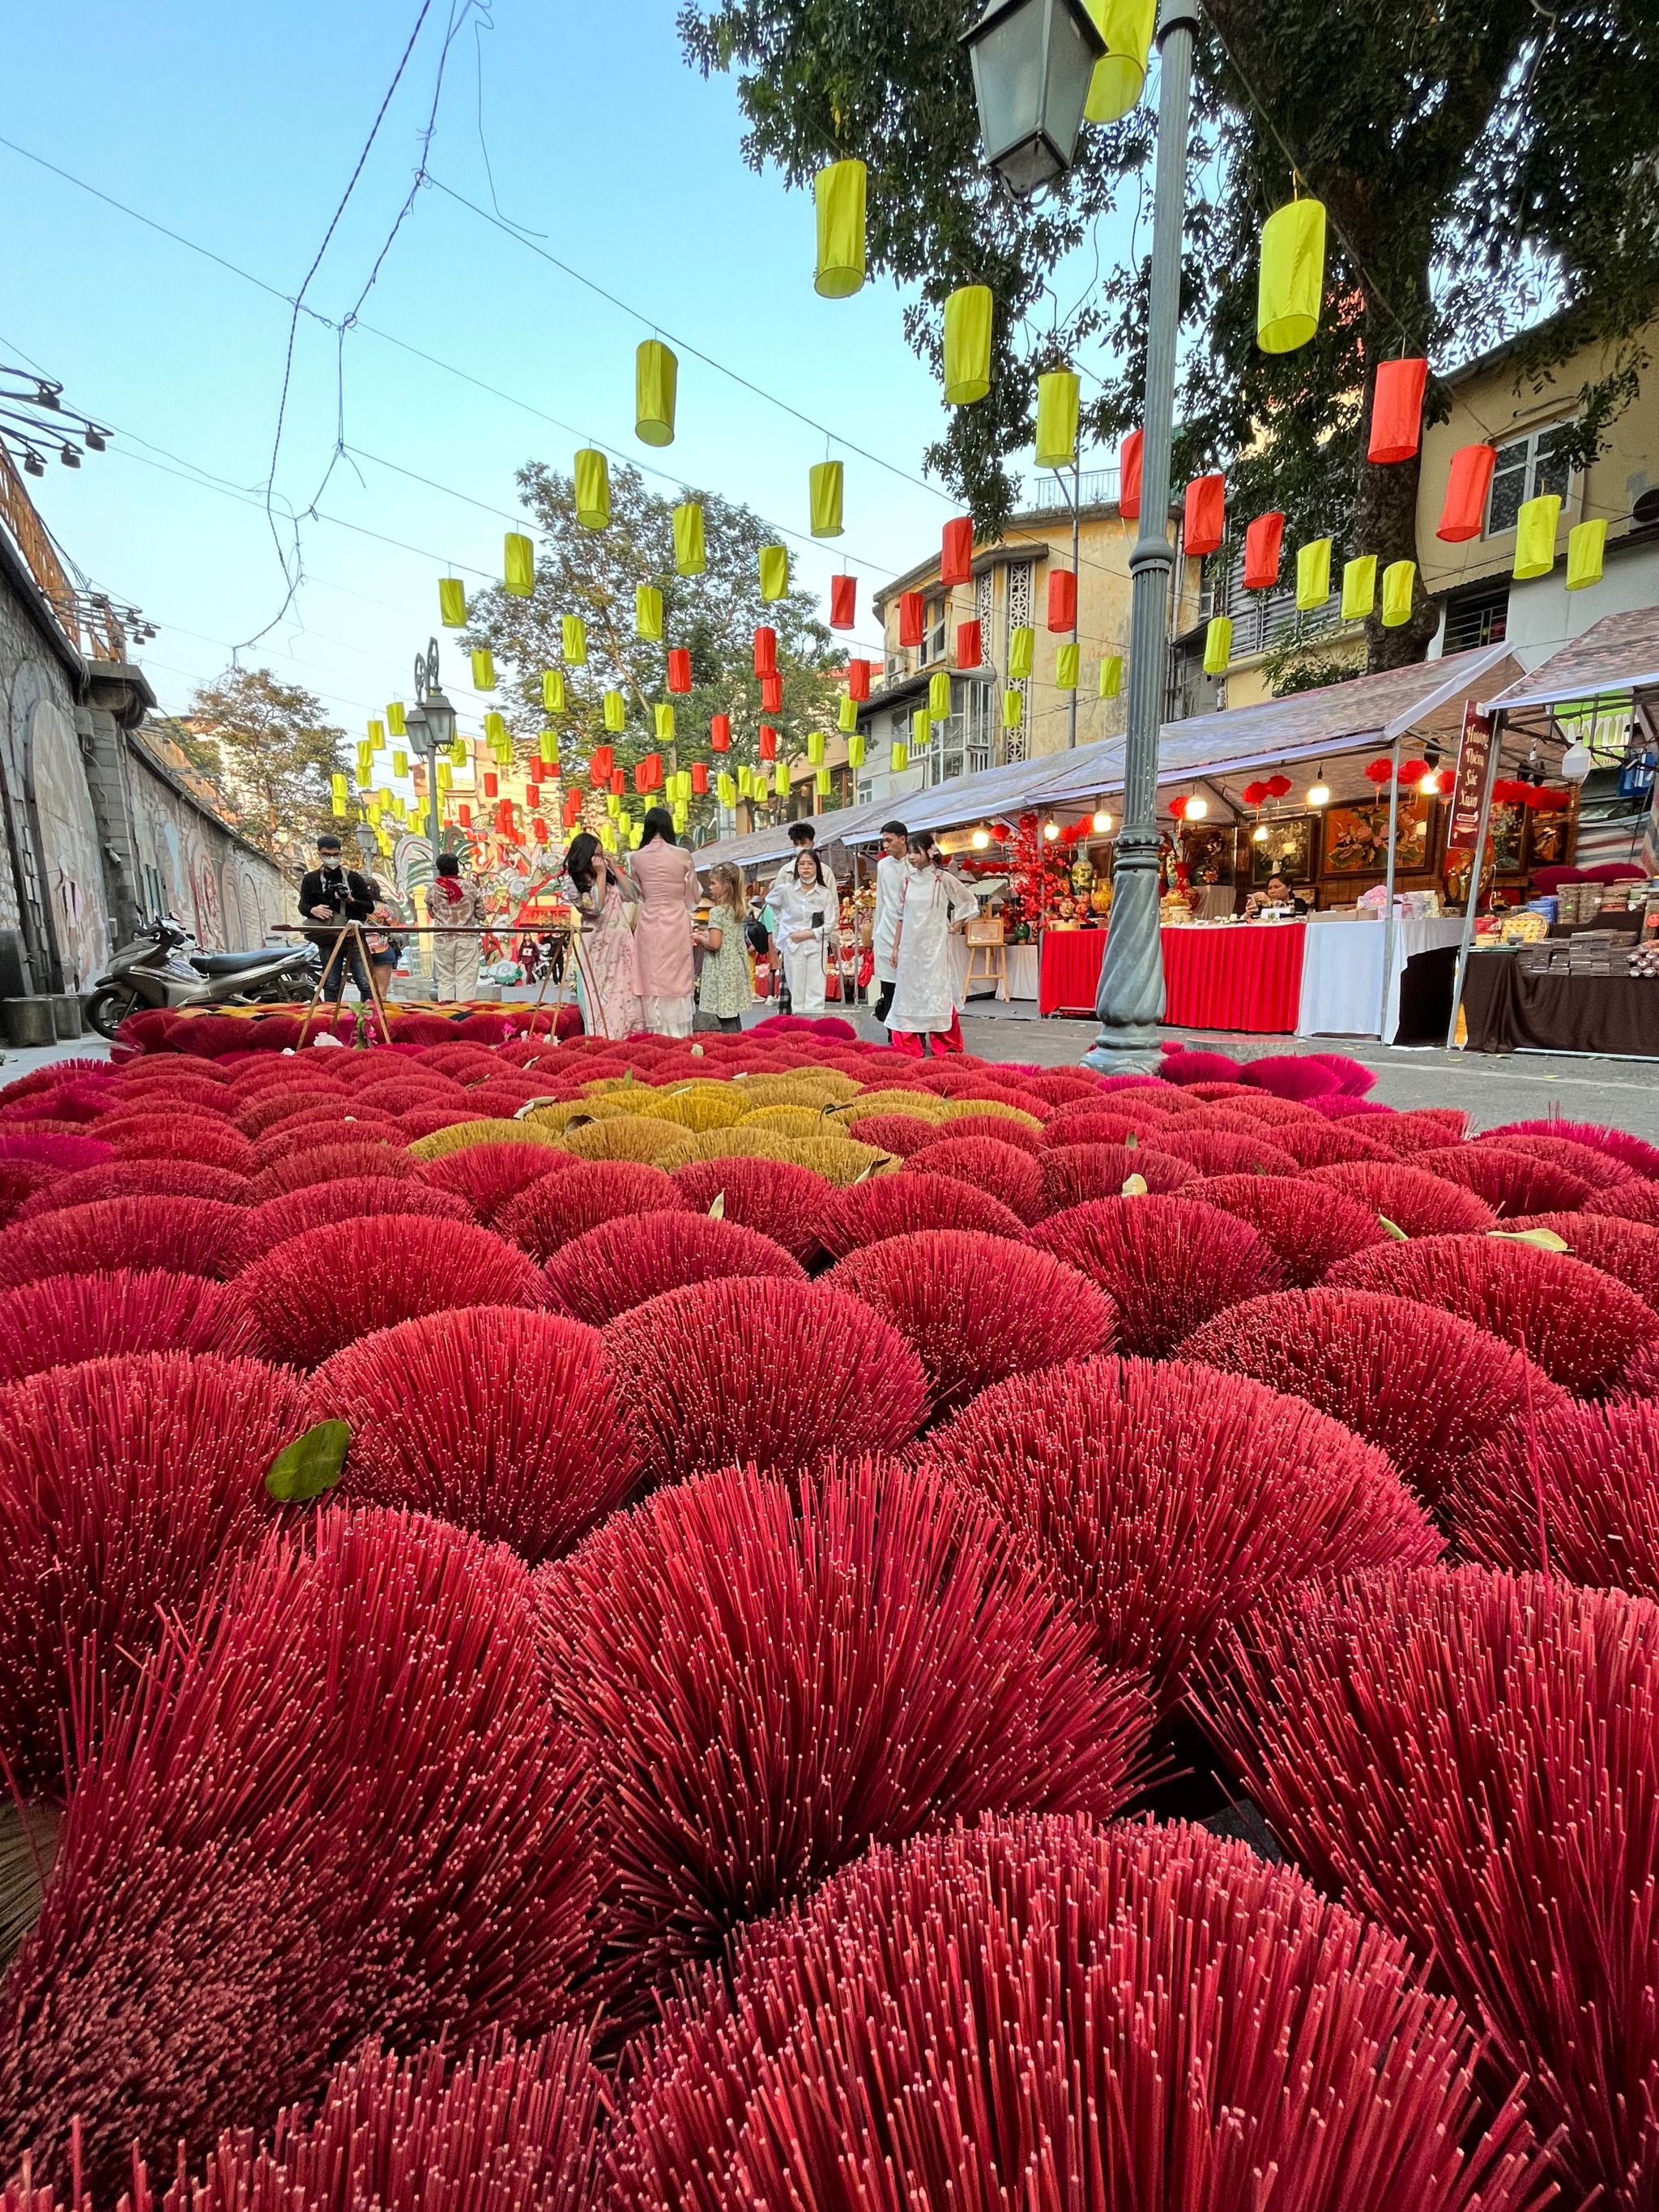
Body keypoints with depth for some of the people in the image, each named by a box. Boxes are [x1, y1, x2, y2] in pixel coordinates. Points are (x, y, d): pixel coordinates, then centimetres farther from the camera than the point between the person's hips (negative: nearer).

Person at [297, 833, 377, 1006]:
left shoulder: (353, 877, 8)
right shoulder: (310, 879, 11)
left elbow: (370, 907, 5)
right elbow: (302, 906, 6)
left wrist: (351, 901, -15)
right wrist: (313, 910, -18)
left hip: (354, 935, -1)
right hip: (327, 938, 1)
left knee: (365, 982, -7)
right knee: (331, 984, 4)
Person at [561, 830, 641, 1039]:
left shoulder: (609, 874, 9)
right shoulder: (571, 882, -4)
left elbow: (633, 895, 1)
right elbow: (595, 907, -14)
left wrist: (614, 868, 0)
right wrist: (600, 875, -12)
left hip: (621, 943, 4)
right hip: (597, 946, -4)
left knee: (626, 995, 6)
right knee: (602, 1000, -2)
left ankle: (629, 1038, 11)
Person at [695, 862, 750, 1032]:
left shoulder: (716, 911, -14)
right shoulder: (736, 910, 11)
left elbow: (714, 944, -20)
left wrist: (699, 938, -2)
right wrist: (707, 933, 17)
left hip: (721, 969, -9)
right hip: (736, 966, 9)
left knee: (725, 1018, -7)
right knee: (734, 1015, 12)